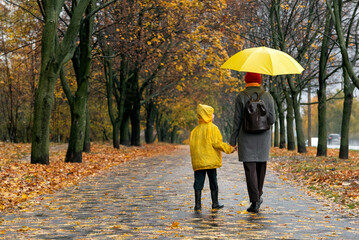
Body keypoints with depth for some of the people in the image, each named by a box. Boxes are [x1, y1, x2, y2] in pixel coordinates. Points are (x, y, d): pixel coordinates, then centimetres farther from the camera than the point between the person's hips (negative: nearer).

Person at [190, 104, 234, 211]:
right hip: (210, 161, -4)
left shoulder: (195, 130, 9)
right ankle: (215, 203, 13)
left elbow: (192, 145, 8)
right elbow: (216, 143, -12)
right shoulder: (212, 128, -6)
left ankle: (198, 204, 1)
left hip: (198, 162, 4)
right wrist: (229, 148, -3)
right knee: (213, 182, 7)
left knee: (198, 182, 4)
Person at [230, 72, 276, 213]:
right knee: (261, 166, 17)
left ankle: (255, 202, -7)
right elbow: (272, 120, -1)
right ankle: (258, 196, 28)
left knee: (250, 169, -3)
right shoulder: (267, 97, 2)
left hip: (246, 139, -2)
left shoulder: (241, 97, -4)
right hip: (263, 138, 2)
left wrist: (233, 140, 1)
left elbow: (237, 121, -5)